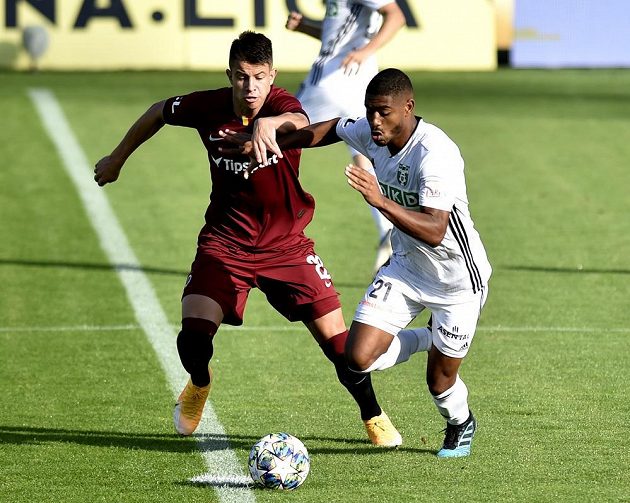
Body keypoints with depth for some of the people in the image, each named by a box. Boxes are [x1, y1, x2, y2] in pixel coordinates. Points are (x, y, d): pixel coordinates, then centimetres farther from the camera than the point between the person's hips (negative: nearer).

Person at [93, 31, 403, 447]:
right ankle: (199, 385, 22)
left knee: (336, 339, -6)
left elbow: (300, 122, -47)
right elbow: (158, 113, 10)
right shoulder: (209, 107, -11)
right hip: (225, 241, 1)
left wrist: (268, 123, -69)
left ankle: (374, 419, 19)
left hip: (286, 245, -1)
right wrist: (118, 158, 18)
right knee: (193, 338, -16)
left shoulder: (281, 104, -20)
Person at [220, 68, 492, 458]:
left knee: (440, 381, 4)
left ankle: (461, 426, 42)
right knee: (359, 357, -9)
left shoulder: (436, 154, -32)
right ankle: (427, 341, 24)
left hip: (457, 280, -6)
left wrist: (380, 201, -50)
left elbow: (435, 232, -40)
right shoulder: (371, 133, -10)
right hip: (406, 266, 6)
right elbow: (331, 130, 13)